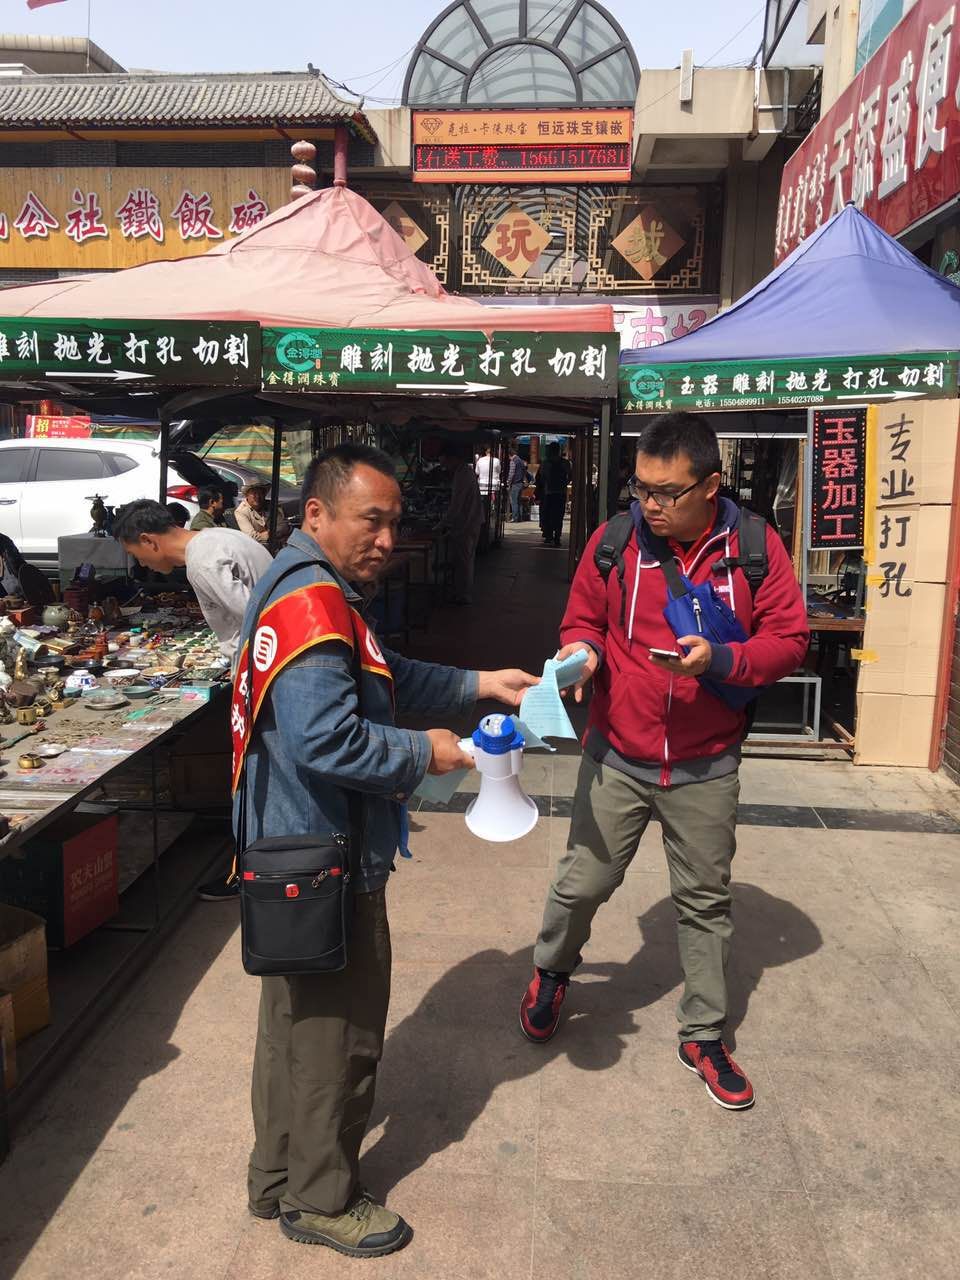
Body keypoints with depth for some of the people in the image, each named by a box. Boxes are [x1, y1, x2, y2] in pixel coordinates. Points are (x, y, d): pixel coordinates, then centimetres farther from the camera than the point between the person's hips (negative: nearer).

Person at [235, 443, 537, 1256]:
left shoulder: (318, 592, 11)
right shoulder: (313, 604, -24)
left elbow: (390, 677, 19)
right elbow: (328, 743, -32)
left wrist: (477, 684, 9)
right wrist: (425, 754, -18)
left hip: (297, 855, 11)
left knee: (298, 1021, 24)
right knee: (337, 1033, 8)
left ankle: (279, 1179, 42)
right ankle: (320, 1200, 29)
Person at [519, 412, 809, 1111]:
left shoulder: (754, 547, -8)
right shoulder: (613, 541, -5)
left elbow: (789, 638, -5)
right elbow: (582, 620, 6)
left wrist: (720, 659, -22)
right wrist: (583, 651, -16)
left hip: (706, 767, 0)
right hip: (617, 757, 0)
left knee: (706, 901, 14)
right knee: (582, 883, 8)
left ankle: (704, 1035, 34)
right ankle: (551, 972, 41)